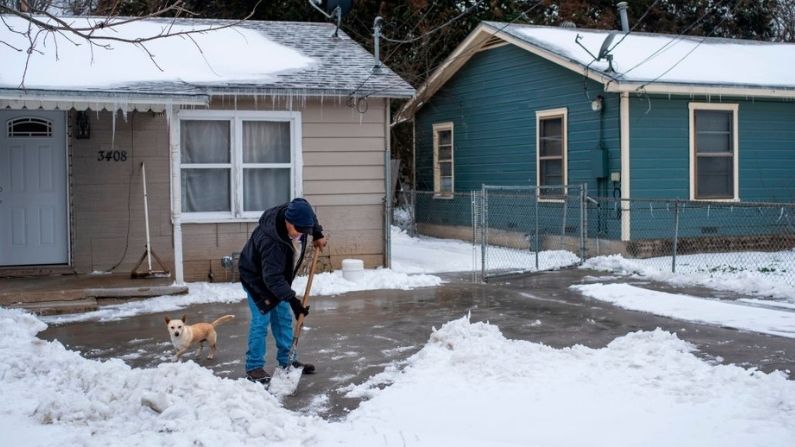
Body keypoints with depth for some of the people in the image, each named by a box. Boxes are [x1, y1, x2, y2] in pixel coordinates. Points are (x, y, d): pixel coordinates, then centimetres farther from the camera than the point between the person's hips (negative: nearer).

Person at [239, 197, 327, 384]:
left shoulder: (297, 216, -21)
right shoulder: (270, 241, -42)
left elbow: (311, 216, 7)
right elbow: (272, 278, -41)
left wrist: (317, 235, 2)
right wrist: (293, 300, -43)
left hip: (279, 276, 8)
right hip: (257, 279, -8)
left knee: (284, 318, 11)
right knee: (261, 320, -11)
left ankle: (287, 361, 20)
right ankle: (254, 368, -4)